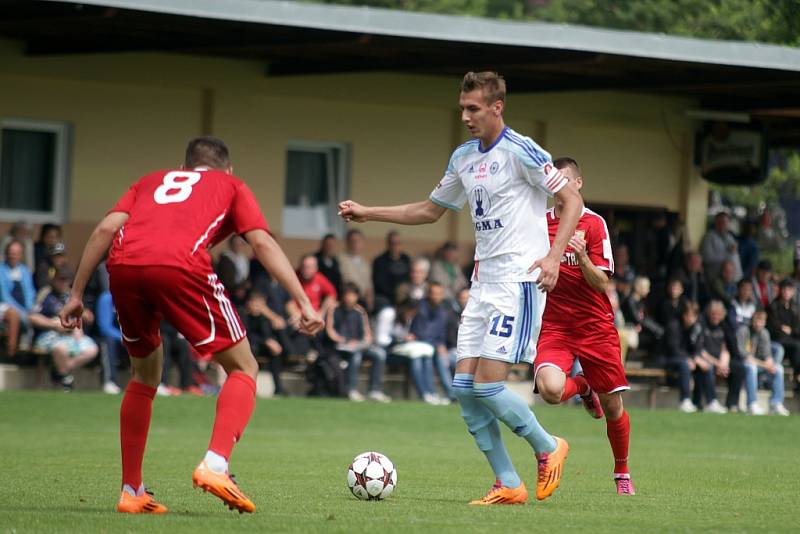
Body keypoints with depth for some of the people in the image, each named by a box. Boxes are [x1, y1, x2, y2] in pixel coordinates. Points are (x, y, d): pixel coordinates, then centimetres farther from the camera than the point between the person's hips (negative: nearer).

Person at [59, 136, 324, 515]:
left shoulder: (153, 181, 36)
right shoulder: (232, 186, 29)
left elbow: (105, 230, 20)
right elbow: (262, 243, 13)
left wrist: (76, 294, 22)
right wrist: (304, 304, 9)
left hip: (123, 266, 4)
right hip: (181, 267, -4)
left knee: (145, 372, 26)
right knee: (243, 369, 10)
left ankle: (131, 492, 23)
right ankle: (215, 465, -13)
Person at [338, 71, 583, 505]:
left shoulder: (520, 152, -10)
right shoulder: (463, 158, 13)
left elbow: (572, 200, -8)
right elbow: (430, 210, 27)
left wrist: (554, 256, -20)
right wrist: (367, 214, 21)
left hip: (519, 281, -8)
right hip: (483, 282, 8)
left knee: (488, 384, -14)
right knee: (464, 387, -1)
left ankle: (547, 449, 10)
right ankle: (508, 485, 5)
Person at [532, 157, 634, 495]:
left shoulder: (593, 224, -4)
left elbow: (601, 283, -10)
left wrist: (582, 257, -27)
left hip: (595, 326, -1)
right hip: (554, 326, 1)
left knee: (613, 408, 2)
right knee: (550, 389, -28)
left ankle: (622, 473, 28)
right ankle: (582, 387, 9)